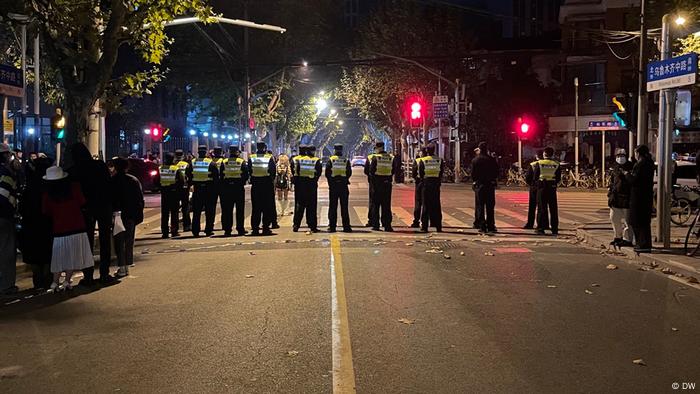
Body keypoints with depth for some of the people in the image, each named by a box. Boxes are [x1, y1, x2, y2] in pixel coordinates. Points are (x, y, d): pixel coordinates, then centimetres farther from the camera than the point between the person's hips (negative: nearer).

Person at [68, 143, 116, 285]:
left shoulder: (73, 171, -8)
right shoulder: (100, 165, -7)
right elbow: (109, 186, -5)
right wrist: (110, 204, 1)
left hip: (86, 209, 0)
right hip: (104, 207, 0)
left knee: (88, 241, 8)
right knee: (105, 240, 9)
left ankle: (88, 276, 6)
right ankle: (104, 274, 9)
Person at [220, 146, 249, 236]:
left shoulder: (224, 162, 3)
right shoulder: (242, 162, -2)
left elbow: (221, 175, 3)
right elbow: (246, 175, -4)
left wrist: (223, 185, 12)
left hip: (226, 188, 1)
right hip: (239, 188, -1)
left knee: (227, 210, 5)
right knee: (240, 210, 5)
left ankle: (227, 229, 4)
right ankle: (240, 229, 5)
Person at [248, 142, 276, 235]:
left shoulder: (251, 158, 0)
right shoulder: (270, 158, -5)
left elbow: (248, 171, 2)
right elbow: (273, 171, -3)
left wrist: (252, 180, 13)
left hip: (255, 185, 2)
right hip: (267, 185, -2)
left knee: (256, 208, 6)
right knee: (267, 207, 5)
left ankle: (255, 228, 5)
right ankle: (266, 228, 3)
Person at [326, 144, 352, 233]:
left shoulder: (331, 160, -2)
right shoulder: (346, 160, 0)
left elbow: (327, 173, -3)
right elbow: (349, 172, 2)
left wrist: (330, 181, 11)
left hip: (333, 185, -1)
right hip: (343, 185, 1)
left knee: (333, 206, 4)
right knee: (344, 206, 4)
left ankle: (332, 226, 2)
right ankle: (346, 227, 3)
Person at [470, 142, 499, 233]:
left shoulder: (475, 160, -4)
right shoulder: (492, 159, -4)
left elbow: (473, 174, -2)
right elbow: (496, 172, 0)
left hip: (479, 185, 0)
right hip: (490, 184, 0)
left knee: (480, 206, 4)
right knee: (490, 206, 6)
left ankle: (482, 226, 1)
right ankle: (490, 226, 6)